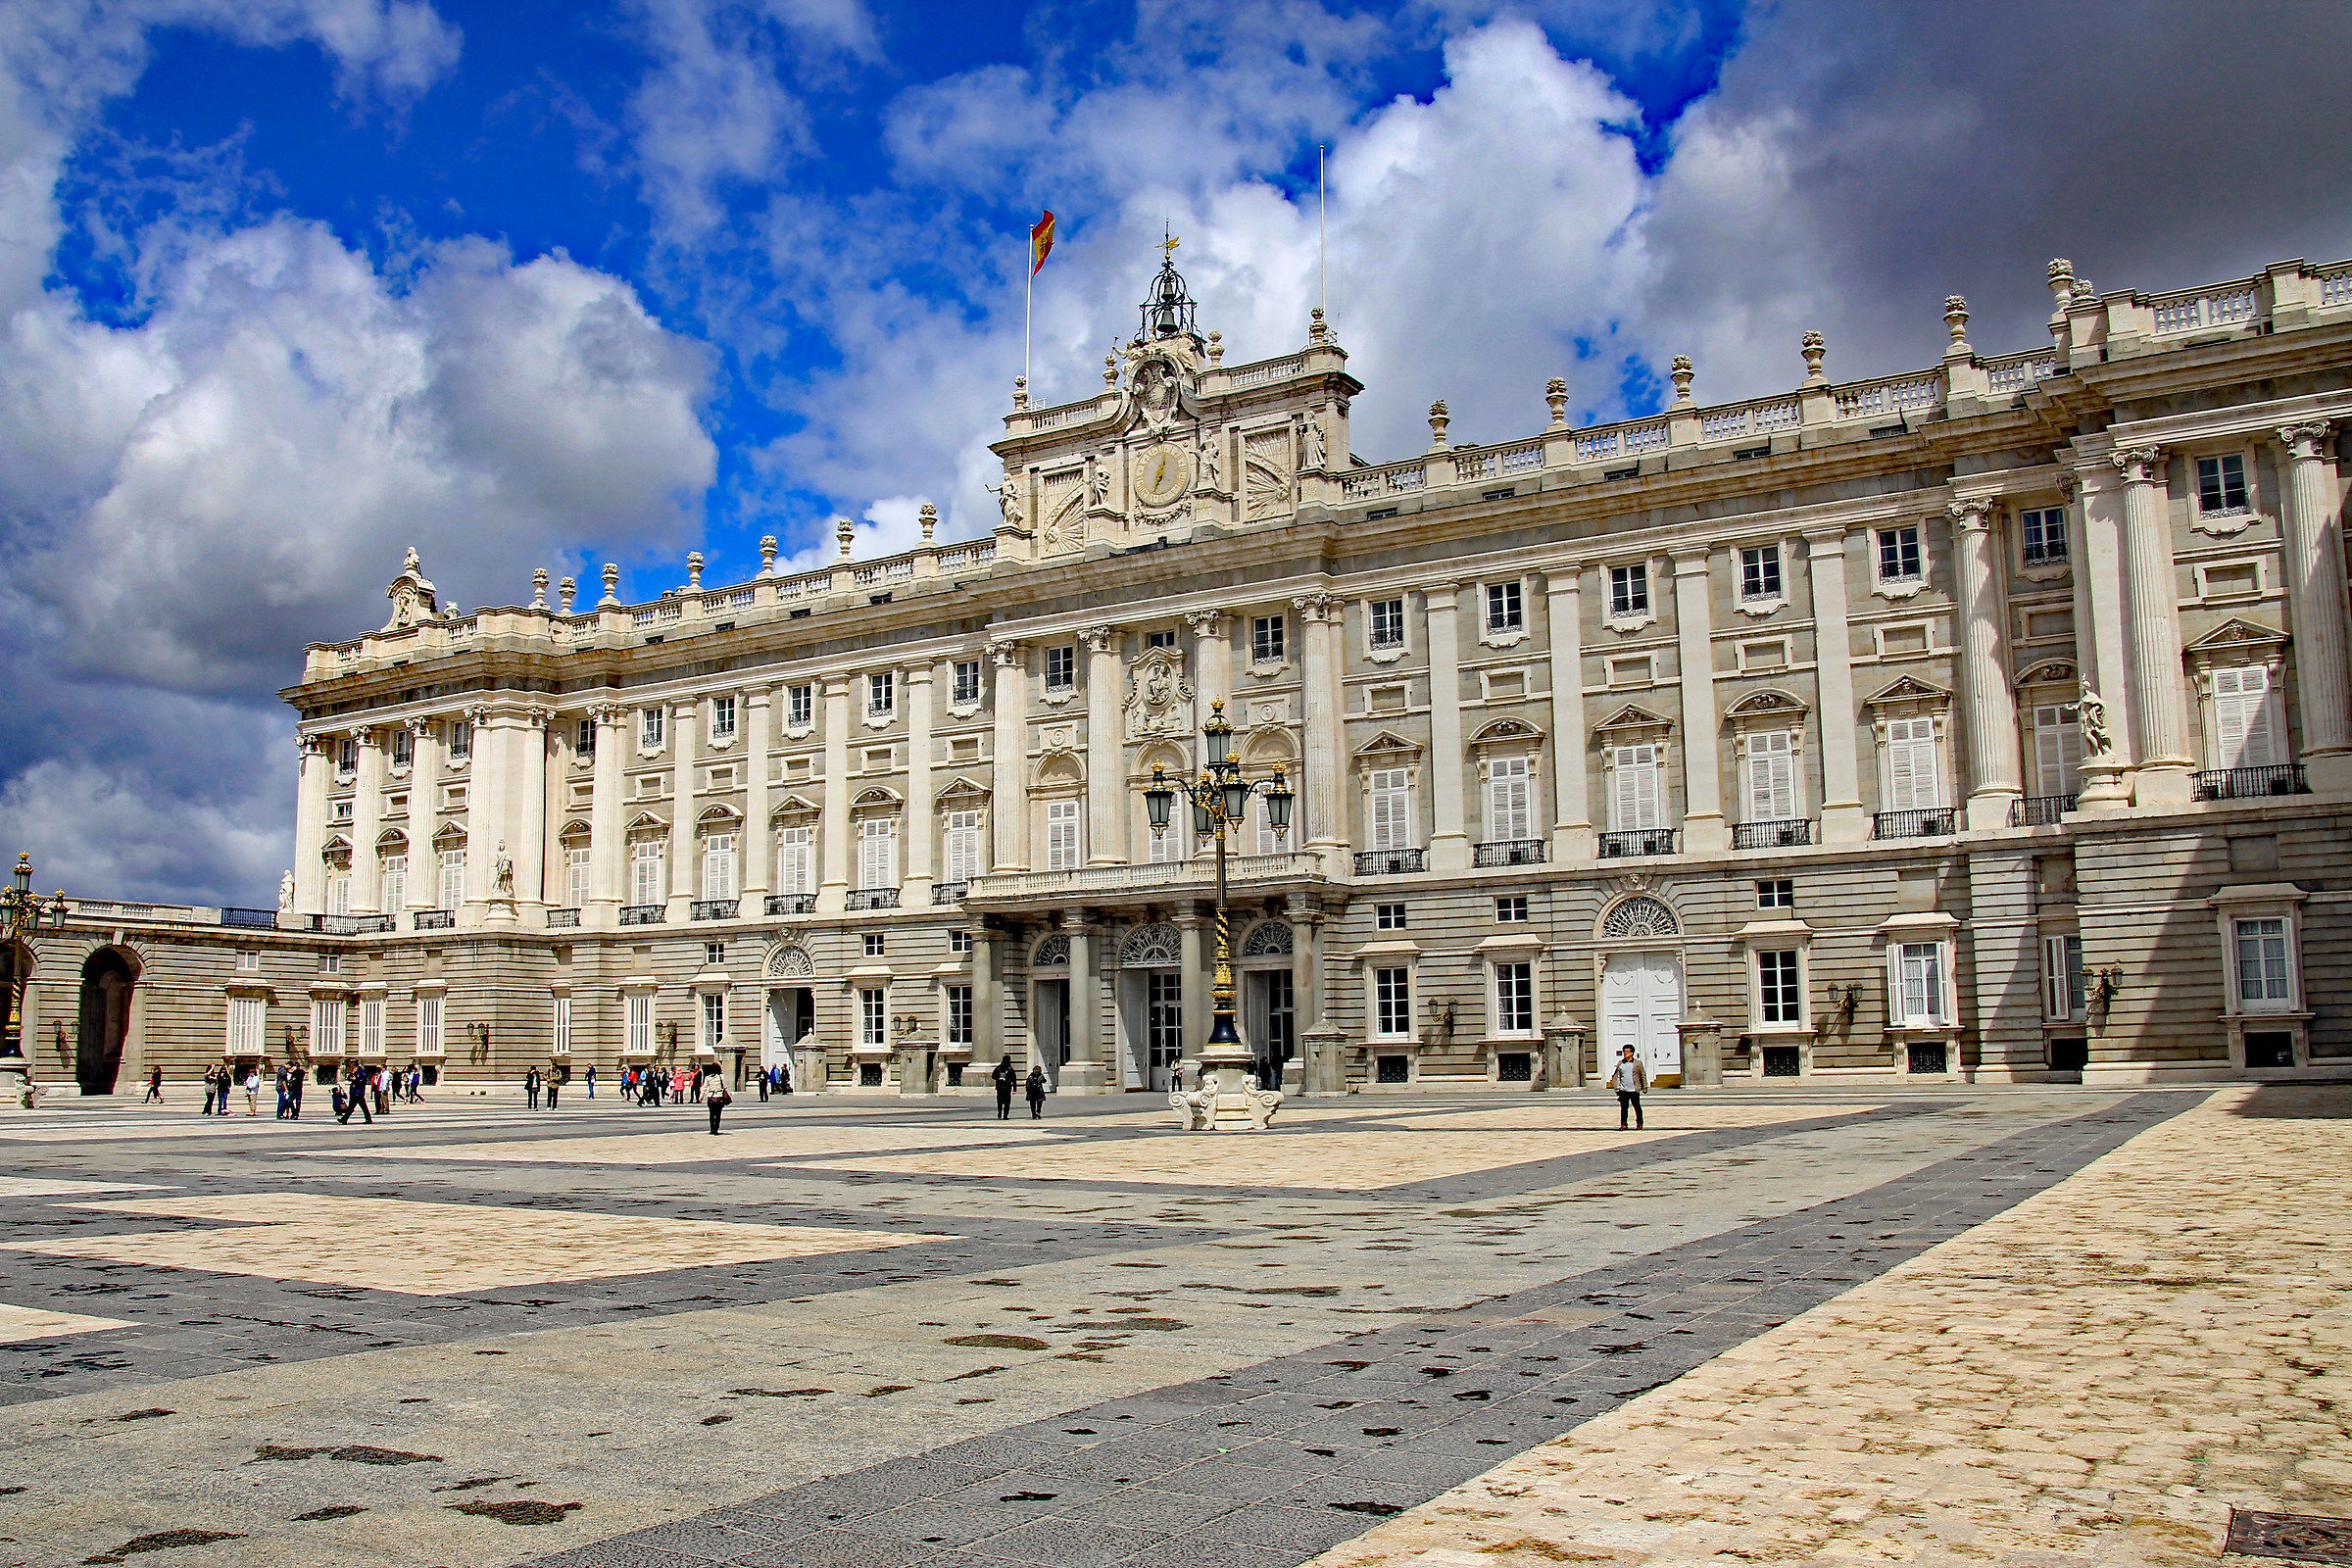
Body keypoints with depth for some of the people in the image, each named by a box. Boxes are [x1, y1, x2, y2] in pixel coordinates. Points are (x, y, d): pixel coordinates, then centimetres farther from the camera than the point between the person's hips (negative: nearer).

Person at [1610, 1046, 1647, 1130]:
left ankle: (1639, 1124, 21)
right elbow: (1615, 1076, 8)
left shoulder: (1638, 1063, 3)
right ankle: (1623, 1125, 8)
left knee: (1637, 1107, 7)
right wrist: (1616, 1087, 1)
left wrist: (1644, 1087, 5)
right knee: (1623, 1108, 2)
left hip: (1634, 1090, -1)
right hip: (1623, 1090, 1)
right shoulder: (1620, 1063, 7)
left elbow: (1643, 1075, 8)